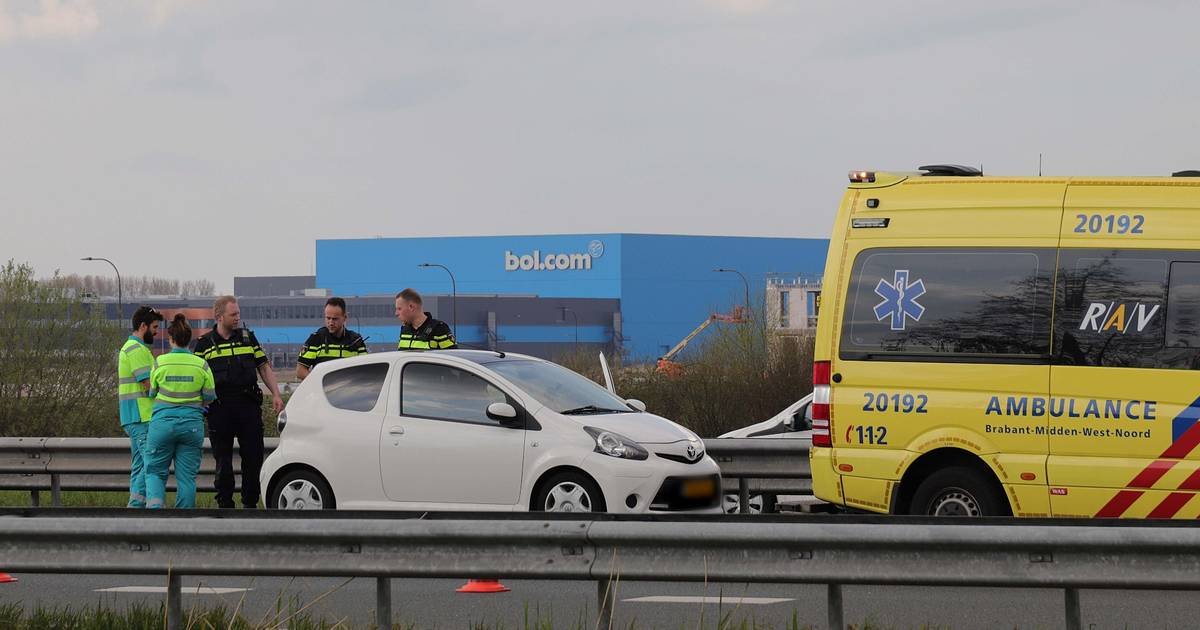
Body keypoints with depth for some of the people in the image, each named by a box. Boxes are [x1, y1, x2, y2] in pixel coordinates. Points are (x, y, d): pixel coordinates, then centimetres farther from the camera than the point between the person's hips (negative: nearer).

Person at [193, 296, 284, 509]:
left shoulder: (248, 337, 12)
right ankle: (225, 505, 11)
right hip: (220, 408, -2)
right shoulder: (205, 343, 5)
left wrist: (276, 394, 4)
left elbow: (264, 367, 15)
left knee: (254, 456, 1)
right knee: (223, 460, 2)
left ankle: (250, 503, 12)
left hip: (249, 404, 2)